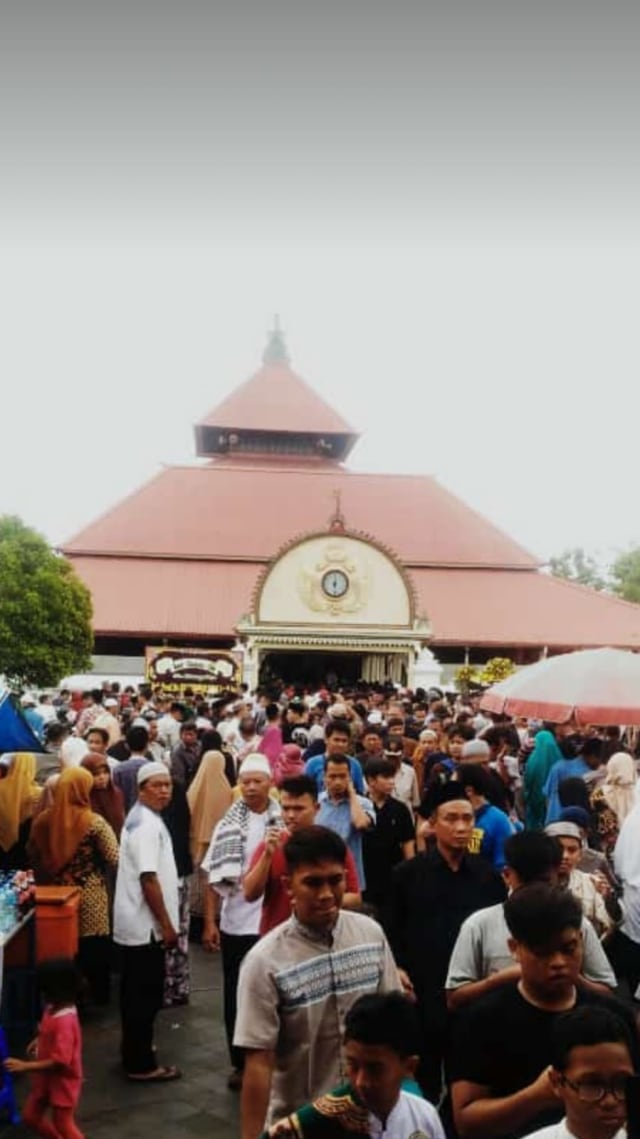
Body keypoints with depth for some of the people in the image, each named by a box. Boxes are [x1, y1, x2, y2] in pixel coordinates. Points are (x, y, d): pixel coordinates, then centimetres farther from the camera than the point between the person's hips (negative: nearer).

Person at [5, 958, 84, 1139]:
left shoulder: (65, 1021, -34)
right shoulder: (53, 1008, -5)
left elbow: (60, 1061, -34)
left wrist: (25, 1066, -32)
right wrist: (39, 1041, 0)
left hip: (61, 1082, -9)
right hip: (45, 1079, 9)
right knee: (30, 1116, 22)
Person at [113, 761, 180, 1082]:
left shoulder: (141, 818, 12)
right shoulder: (147, 825, -21)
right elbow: (148, 879, -24)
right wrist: (167, 924, -19)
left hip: (135, 922, 10)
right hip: (145, 925, -10)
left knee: (136, 992, 20)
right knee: (146, 994, 0)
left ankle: (134, 1050, 32)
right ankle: (141, 1064, 9)